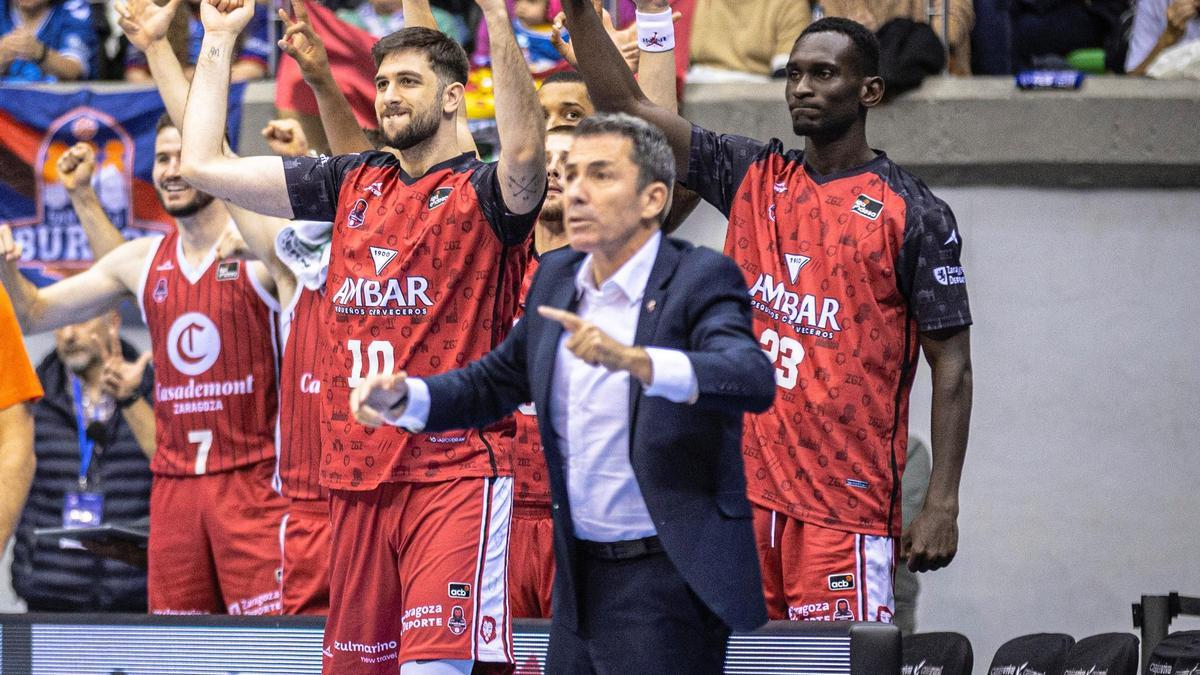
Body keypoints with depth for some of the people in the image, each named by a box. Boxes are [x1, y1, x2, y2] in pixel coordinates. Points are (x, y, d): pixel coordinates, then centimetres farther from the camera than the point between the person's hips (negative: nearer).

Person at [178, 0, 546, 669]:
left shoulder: (483, 191, -1)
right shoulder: (352, 183, 16)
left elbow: (525, 151, -26)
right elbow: (203, 163, 19)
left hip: (454, 470, -6)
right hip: (358, 473, 6)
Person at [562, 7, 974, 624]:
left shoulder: (914, 214, -1)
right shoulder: (752, 178, 13)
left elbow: (952, 365, -3)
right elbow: (625, 105, 12)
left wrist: (942, 506, -10)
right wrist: (577, 9, 0)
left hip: (847, 498, -5)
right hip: (746, 484, 5)